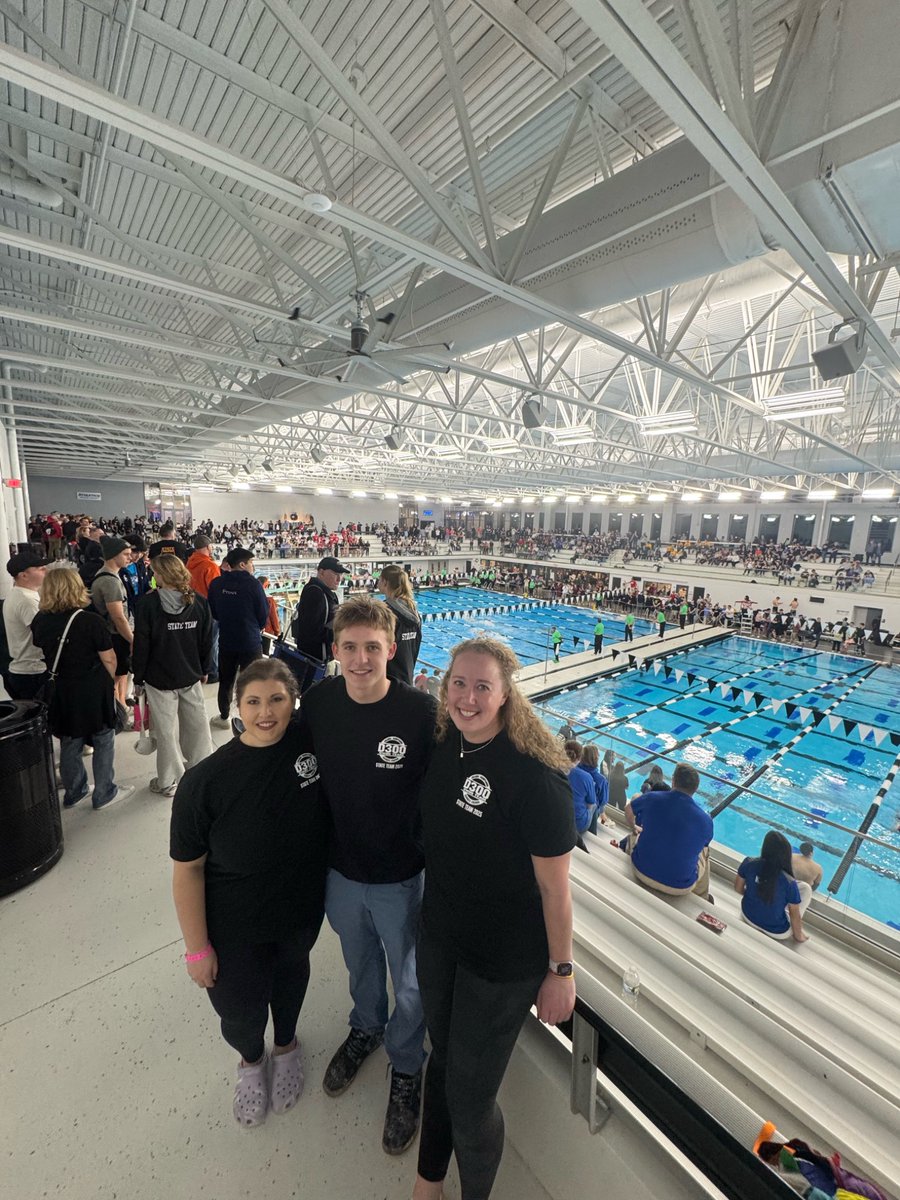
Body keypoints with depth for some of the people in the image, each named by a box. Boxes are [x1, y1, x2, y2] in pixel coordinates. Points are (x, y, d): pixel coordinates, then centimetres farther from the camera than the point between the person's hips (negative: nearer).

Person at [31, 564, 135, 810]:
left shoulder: (39, 622, -3)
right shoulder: (91, 621, -20)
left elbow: (43, 655, 8)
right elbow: (108, 660, -15)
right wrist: (110, 680, 3)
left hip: (60, 691, 6)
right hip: (93, 690, -5)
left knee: (69, 744, 19)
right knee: (104, 742, 10)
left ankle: (73, 792, 34)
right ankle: (104, 794, 20)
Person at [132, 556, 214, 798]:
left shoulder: (147, 603, -13)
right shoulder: (199, 603, -3)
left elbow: (141, 644, -9)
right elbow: (206, 641, 4)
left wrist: (138, 677, 2)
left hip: (159, 678, -3)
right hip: (191, 677, 3)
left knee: (166, 730, 8)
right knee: (197, 724, 14)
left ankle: (168, 782, 21)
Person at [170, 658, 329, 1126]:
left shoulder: (312, 742, -22)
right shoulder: (204, 781, -26)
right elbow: (188, 870, -15)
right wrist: (197, 948, -9)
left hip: (302, 906, 2)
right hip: (235, 923, -2)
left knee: (290, 974, 28)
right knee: (239, 1007, 16)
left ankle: (286, 1046, 61)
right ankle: (251, 1061, 55)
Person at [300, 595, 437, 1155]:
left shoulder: (422, 711, -27)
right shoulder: (318, 701, -15)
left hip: (402, 878, -3)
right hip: (340, 870, 4)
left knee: (410, 983, 21)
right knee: (360, 963, 31)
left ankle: (407, 1070, 52)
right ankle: (366, 1029, 62)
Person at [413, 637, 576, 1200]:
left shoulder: (534, 774, -30)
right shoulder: (444, 743, -9)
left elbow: (554, 885, -20)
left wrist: (561, 970, -9)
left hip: (504, 961, -5)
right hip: (440, 935, 6)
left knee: (469, 1096, 14)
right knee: (443, 1057, 28)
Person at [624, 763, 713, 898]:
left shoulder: (652, 798, -15)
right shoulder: (706, 820, -17)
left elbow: (628, 810, 6)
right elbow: (703, 843, 5)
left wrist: (634, 827, 27)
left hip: (641, 872, 1)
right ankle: (702, 899, 46)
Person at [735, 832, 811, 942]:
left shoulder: (748, 864, -20)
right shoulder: (789, 883, -28)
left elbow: (738, 889, -3)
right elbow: (795, 915, -14)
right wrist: (798, 936, 7)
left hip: (747, 917, 3)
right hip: (776, 932, -3)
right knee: (806, 888, 8)